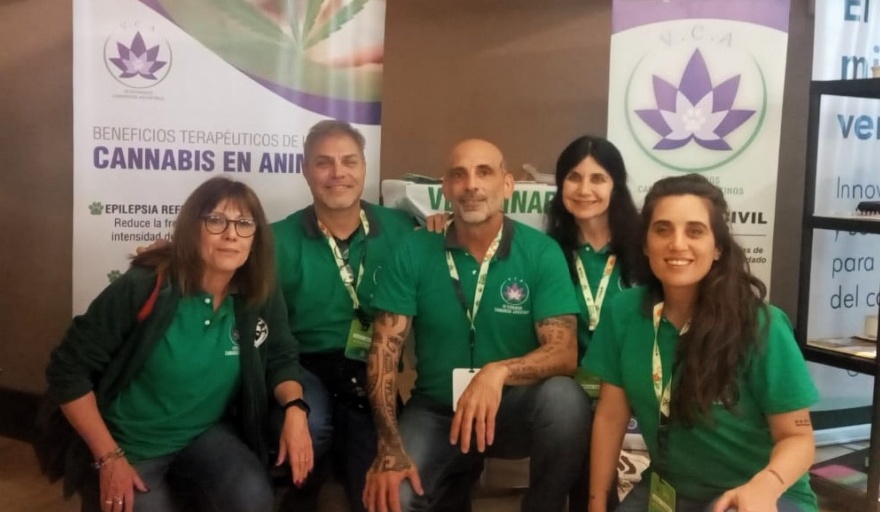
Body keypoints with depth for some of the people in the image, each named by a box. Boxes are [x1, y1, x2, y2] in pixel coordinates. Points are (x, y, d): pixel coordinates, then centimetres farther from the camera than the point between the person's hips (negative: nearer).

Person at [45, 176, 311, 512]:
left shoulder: (261, 298, -10)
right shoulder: (143, 288, -21)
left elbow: (281, 358, 5)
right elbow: (68, 371, -15)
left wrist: (294, 407, -17)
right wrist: (108, 457, -17)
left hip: (207, 434, 3)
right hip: (129, 445, -2)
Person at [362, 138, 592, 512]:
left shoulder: (542, 253, -9)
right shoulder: (414, 251, -5)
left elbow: (564, 352, -16)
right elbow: (385, 348, -7)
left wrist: (498, 372, -38)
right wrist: (390, 447, -20)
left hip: (514, 409, -1)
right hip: (435, 411, 1)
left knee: (564, 397, -33)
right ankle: (457, 477, 11)